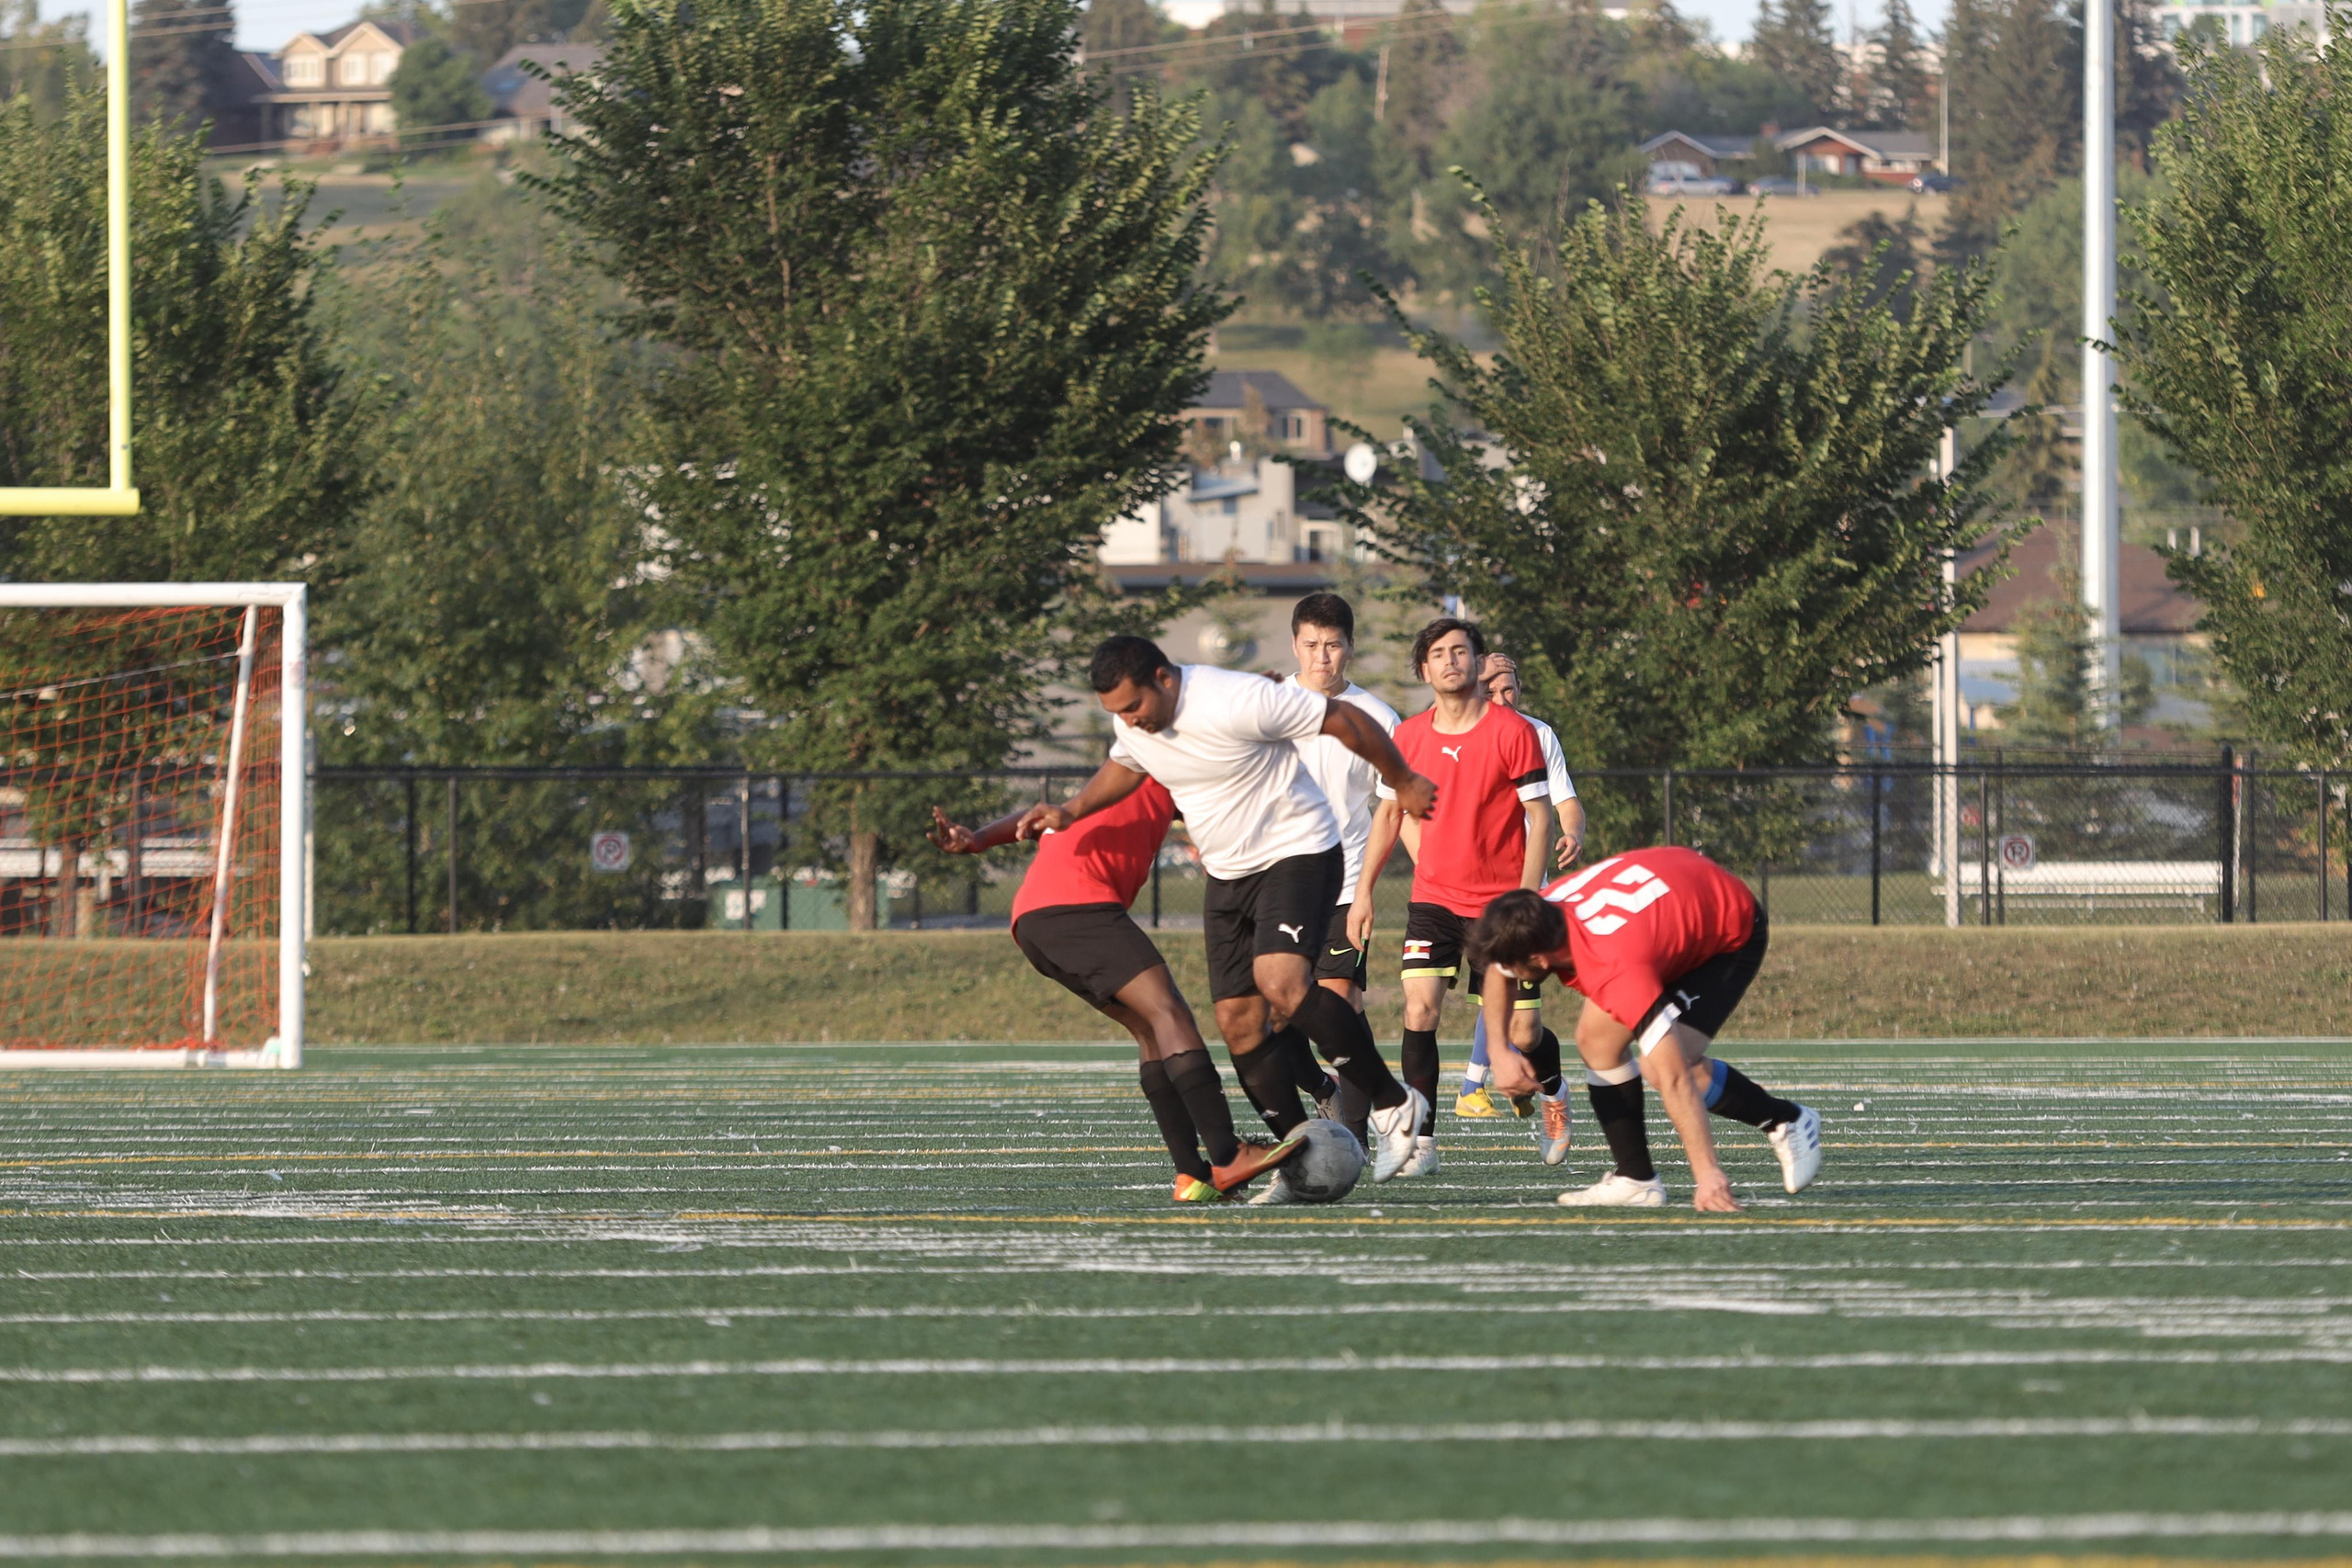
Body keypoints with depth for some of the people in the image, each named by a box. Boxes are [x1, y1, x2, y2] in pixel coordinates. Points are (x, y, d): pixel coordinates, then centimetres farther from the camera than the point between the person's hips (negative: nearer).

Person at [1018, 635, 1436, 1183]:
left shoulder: (1238, 702, -26)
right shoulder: (1131, 719, -3)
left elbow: (1347, 721, -16)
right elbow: (1124, 766, 23)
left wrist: (1403, 784, -3)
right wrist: (1071, 811, 7)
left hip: (1297, 851, -8)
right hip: (1226, 872, 8)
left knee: (1281, 982, -29)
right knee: (1238, 1023, -1)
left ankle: (1393, 1105, -18)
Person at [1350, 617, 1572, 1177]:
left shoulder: (1512, 731, -8)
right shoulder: (1410, 736, 3)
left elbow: (1538, 817, -7)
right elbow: (1389, 812, 14)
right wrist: (1364, 891, 8)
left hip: (1500, 901, -3)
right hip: (1432, 898, 3)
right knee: (1419, 1009, -15)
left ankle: (1553, 1092, 35)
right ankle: (1422, 1141, -10)